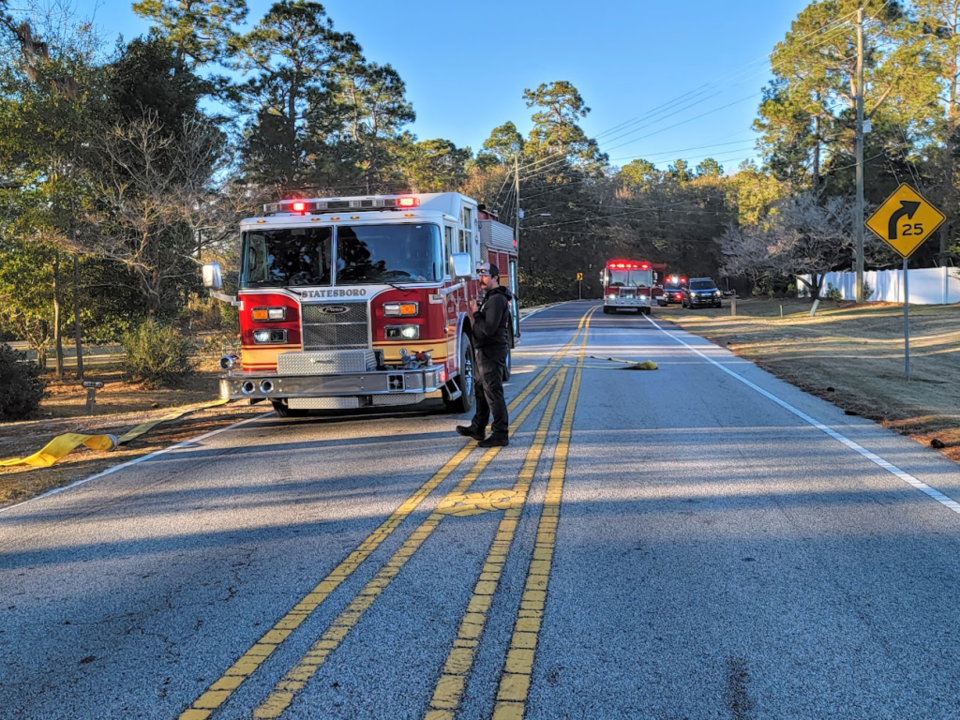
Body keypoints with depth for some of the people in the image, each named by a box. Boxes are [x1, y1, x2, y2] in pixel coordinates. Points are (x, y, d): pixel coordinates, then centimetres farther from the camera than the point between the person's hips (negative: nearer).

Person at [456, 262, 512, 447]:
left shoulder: (497, 300, -17)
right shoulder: (490, 297, 17)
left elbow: (488, 329, -24)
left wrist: (476, 315, -11)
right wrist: (478, 315, 11)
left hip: (492, 352, -11)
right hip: (484, 352, 11)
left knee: (493, 393, -8)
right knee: (480, 391, 19)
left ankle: (501, 434, -5)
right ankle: (478, 428, 30)